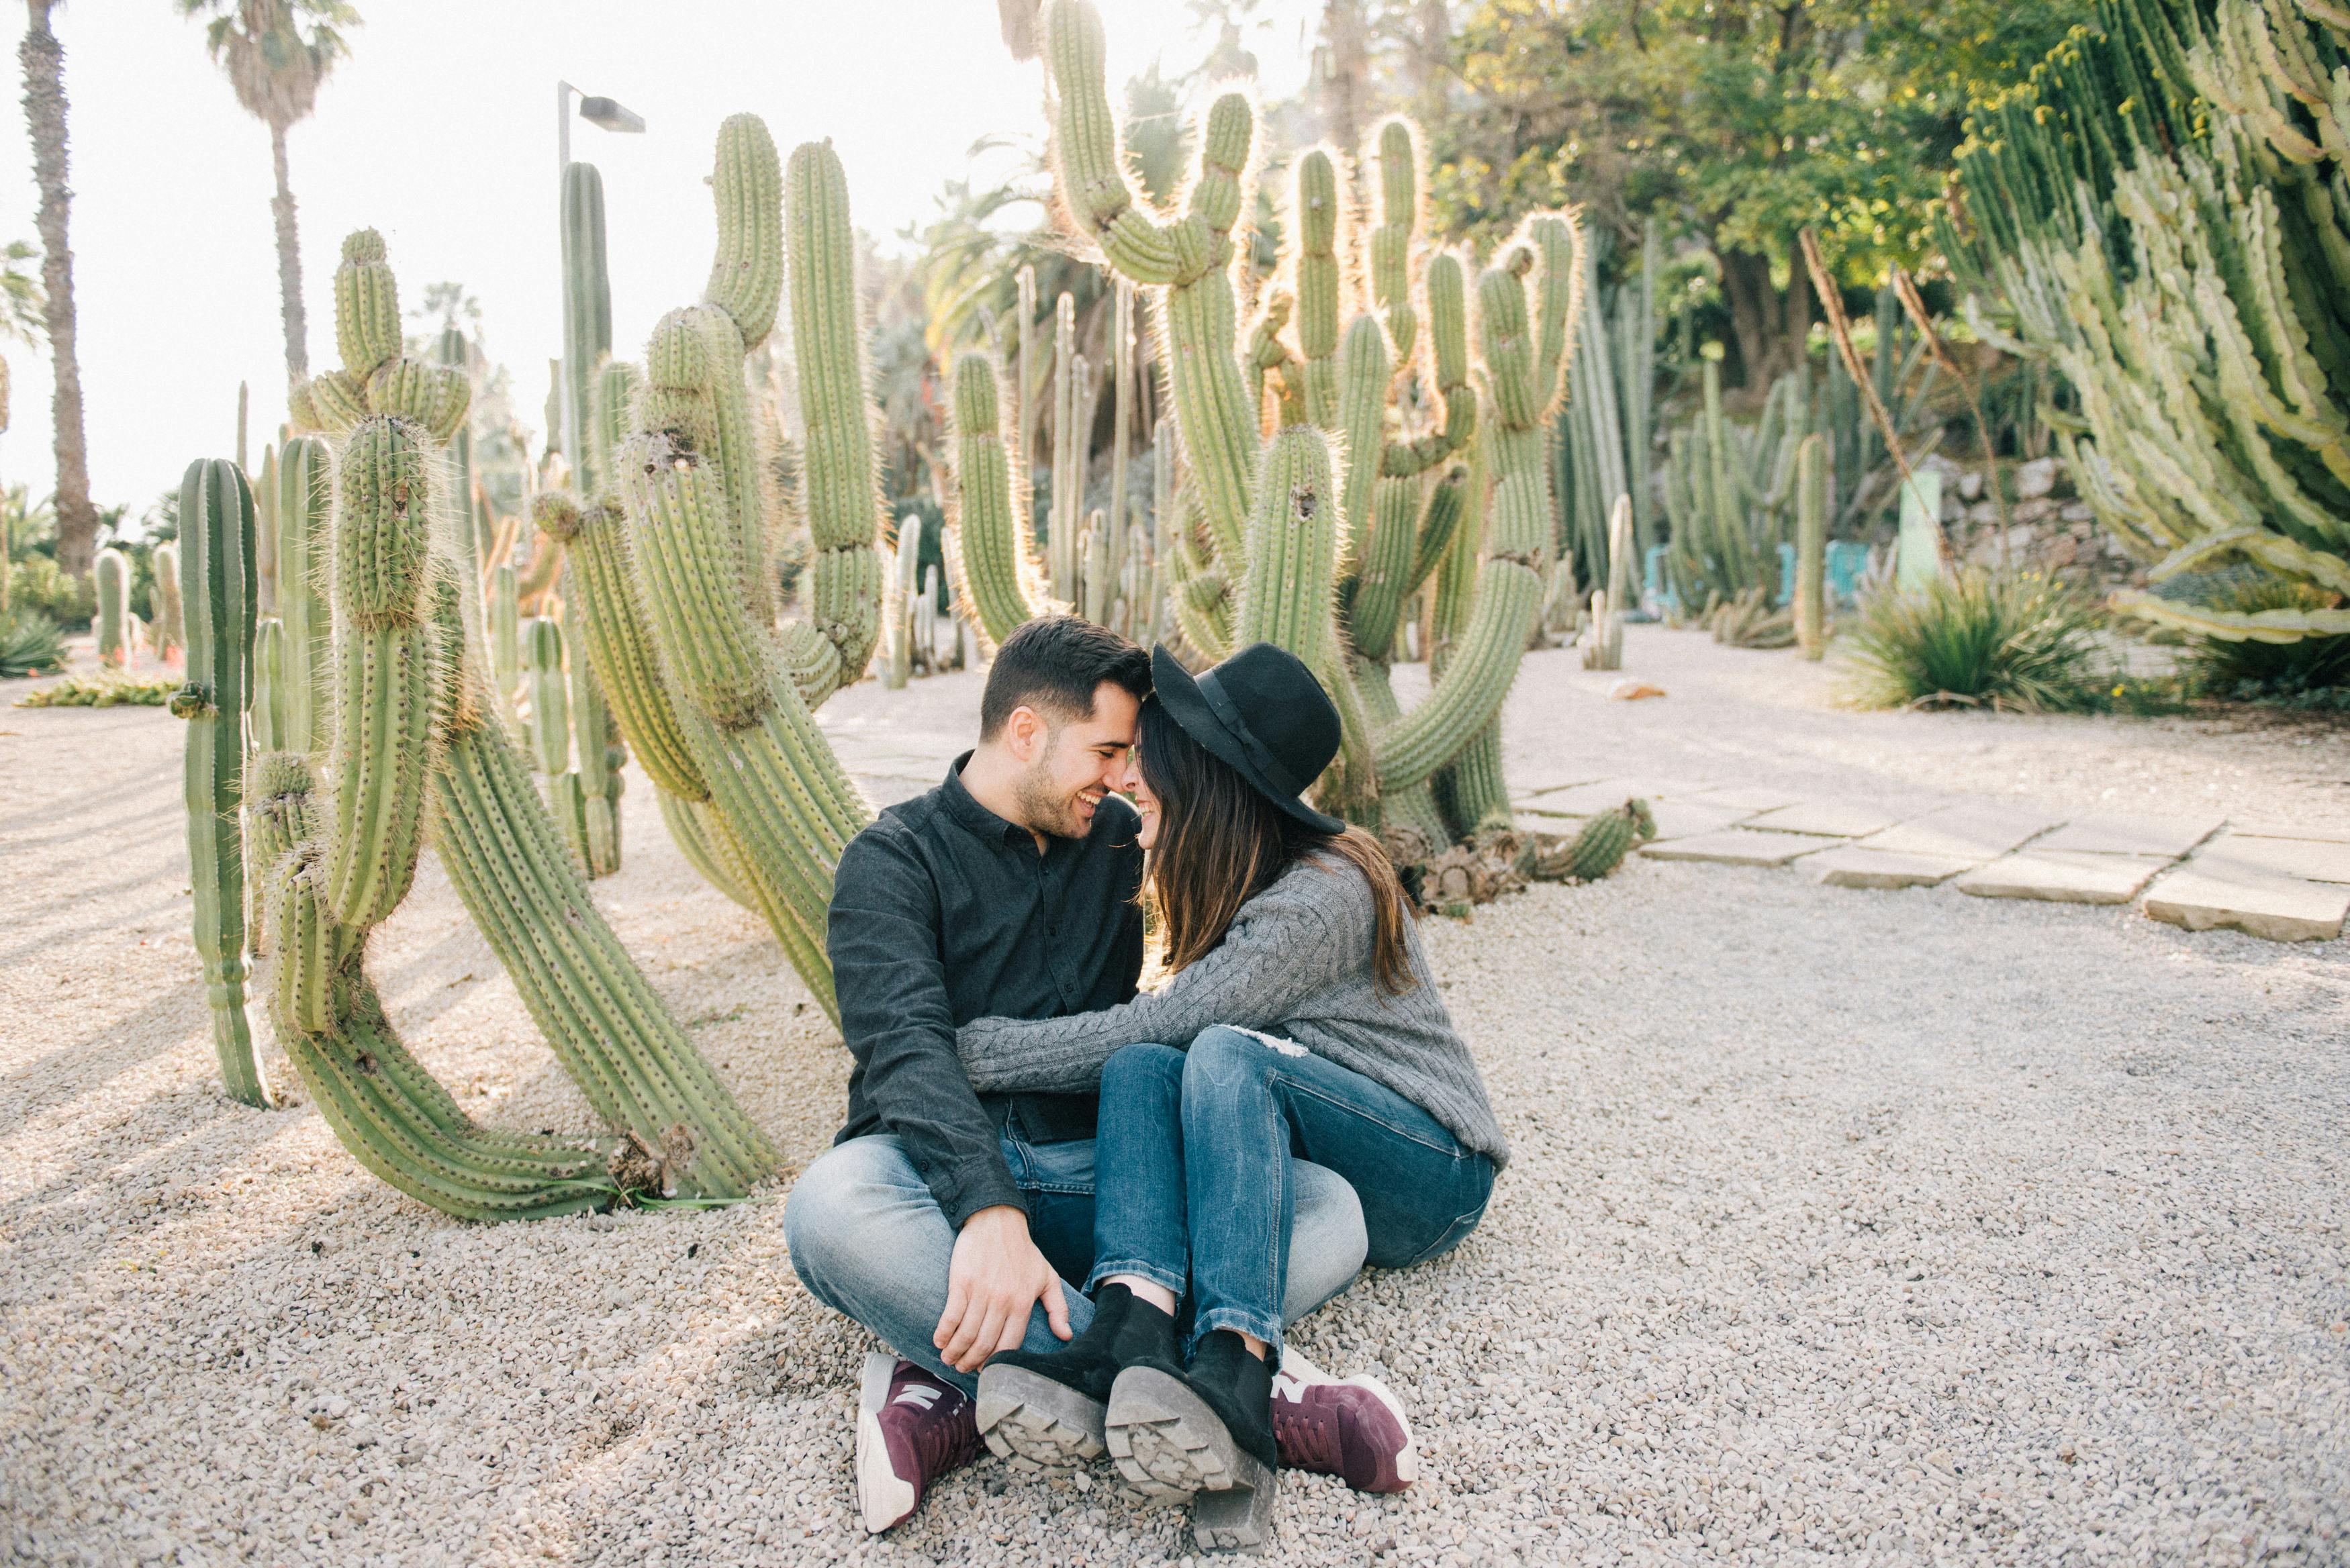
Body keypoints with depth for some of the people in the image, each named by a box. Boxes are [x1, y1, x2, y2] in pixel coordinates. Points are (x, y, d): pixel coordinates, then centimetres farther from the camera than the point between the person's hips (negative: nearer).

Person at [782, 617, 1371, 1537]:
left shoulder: (1116, 840, 16)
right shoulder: (897, 859, -1)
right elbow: (906, 1045, -18)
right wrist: (988, 1209, -36)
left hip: (1092, 1174, 4)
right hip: (945, 1174, -4)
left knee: (1331, 1212, -21)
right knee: (833, 1207, -38)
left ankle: (961, 1396, -31)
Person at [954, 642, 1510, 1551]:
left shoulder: (1326, 894, -19)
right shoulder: (1230, 886, 7)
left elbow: (1152, 1022, -22)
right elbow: (1144, 1039, 9)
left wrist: (974, 1050, -15)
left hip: (1432, 1174, -6)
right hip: (1294, 1161, 7)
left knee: (1227, 1054, -34)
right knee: (1142, 1067, -22)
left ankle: (1232, 1377, -50)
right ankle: (1129, 1339, -44)